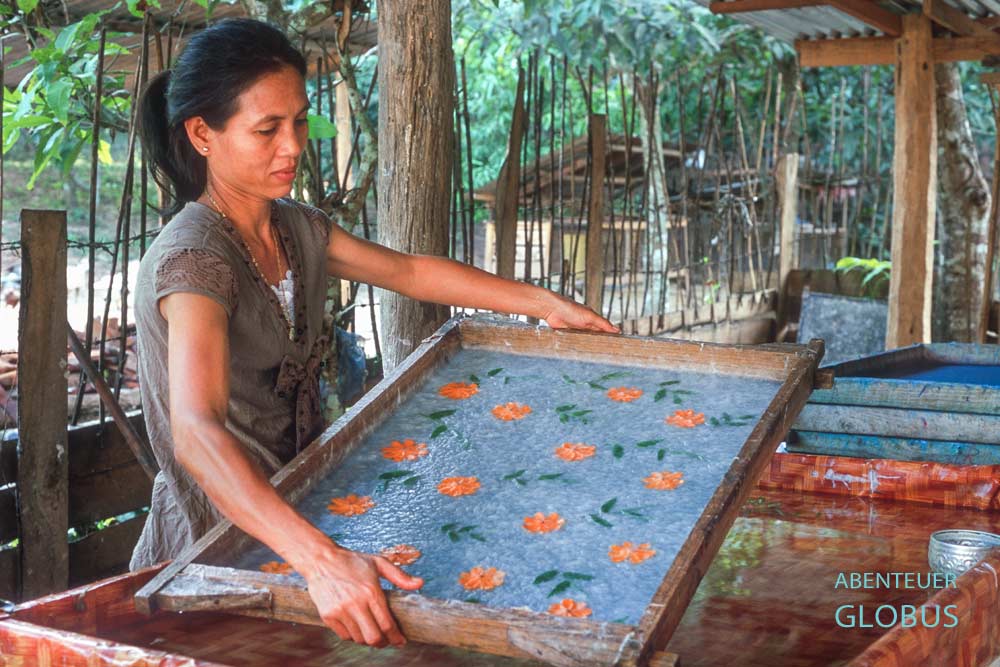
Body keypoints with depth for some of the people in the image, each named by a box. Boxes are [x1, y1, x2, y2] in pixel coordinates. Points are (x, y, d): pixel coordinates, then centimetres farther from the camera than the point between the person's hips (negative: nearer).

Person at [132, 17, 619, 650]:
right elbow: (198, 434, -40)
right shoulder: (194, 257, -26)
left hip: (298, 498, 8)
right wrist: (323, 562, -50)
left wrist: (543, 302, 14)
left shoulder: (296, 228, 2)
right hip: (218, 546, -7)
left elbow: (408, 271, 16)